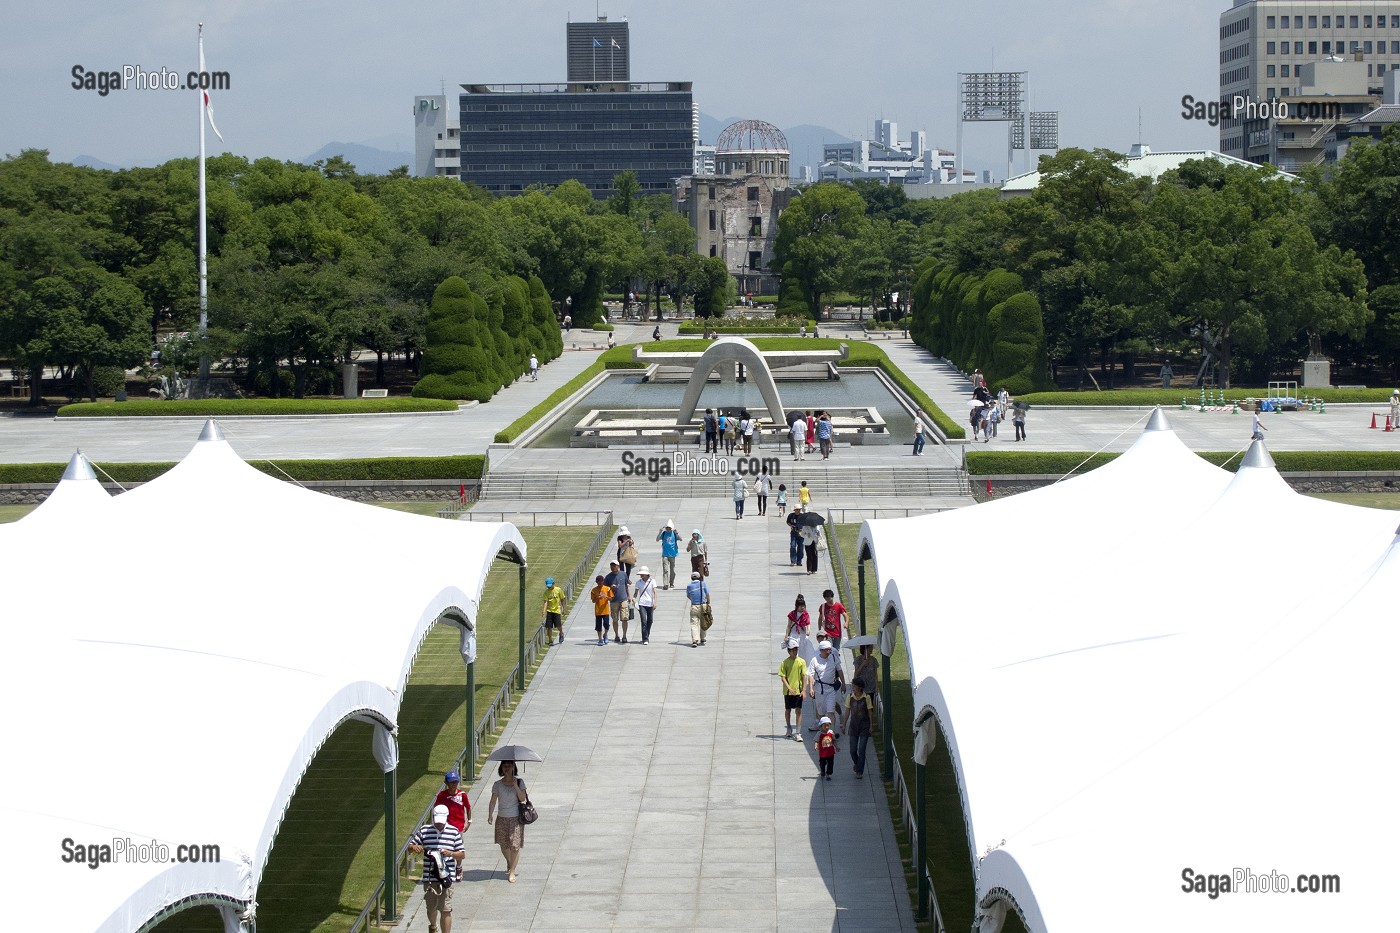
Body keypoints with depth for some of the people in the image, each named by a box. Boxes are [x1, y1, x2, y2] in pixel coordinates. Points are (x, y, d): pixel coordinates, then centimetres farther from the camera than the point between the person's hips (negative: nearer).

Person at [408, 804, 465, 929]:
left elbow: (462, 854, 3)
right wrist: (414, 847, -16)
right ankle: (433, 927, 48)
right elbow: (410, 846, 8)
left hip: (446, 876, -2)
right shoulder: (424, 830, 2)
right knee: (431, 908, 19)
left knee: (445, 910, -8)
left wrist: (451, 854, -18)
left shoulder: (454, 832, 0)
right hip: (429, 877, 2)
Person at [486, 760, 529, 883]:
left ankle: (512, 871, 1)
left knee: (515, 846, -8)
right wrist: (490, 815, -15)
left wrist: (515, 785, -20)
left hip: (516, 818, -2)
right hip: (502, 818, 2)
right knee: (504, 845, 10)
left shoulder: (519, 782, -2)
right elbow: (493, 801, -4)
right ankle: (509, 862, 40)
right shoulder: (497, 785, 0)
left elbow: (522, 798, -11)